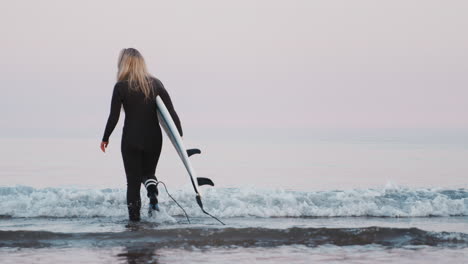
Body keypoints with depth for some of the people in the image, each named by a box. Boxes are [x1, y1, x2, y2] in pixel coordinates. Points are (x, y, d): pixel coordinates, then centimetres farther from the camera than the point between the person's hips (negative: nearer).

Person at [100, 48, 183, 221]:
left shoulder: (121, 87, -8)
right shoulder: (155, 84, 2)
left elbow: (113, 117, -9)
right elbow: (171, 111, -1)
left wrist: (105, 138, 5)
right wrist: (179, 134, 5)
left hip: (131, 139, -3)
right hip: (154, 138, 3)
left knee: (133, 179, 8)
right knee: (148, 172, 23)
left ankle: (134, 215, 4)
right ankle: (153, 192, -7)